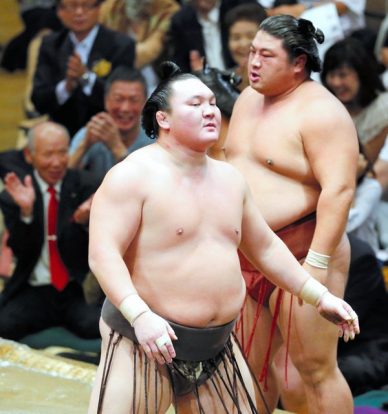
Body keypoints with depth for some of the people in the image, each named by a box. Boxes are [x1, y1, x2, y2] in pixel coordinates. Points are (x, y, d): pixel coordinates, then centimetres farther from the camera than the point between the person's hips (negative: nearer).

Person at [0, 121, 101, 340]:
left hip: (79, 290, 1)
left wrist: (83, 221, -26)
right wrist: (26, 212, -21)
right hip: (34, 293, 0)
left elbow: (96, 248, -4)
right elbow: (22, 251, -4)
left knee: (94, 324, -31)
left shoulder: (86, 185, 3)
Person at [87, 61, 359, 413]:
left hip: (216, 346, 7)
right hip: (144, 344, -7)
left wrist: (319, 296, 17)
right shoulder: (134, 176, -11)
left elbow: (265, 247, 22)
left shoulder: (230, 179, 12)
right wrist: (140, 315, -32)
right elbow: (103, 254, -19)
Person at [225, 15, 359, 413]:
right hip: (242, 258, 8)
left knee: (315, 370, -4)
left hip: (298, 257, -8)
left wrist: (318, 262, -26)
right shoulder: (249, 99, 13)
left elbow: (338, 190, -21)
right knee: (251, 366, 14)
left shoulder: (320, 111, -14)